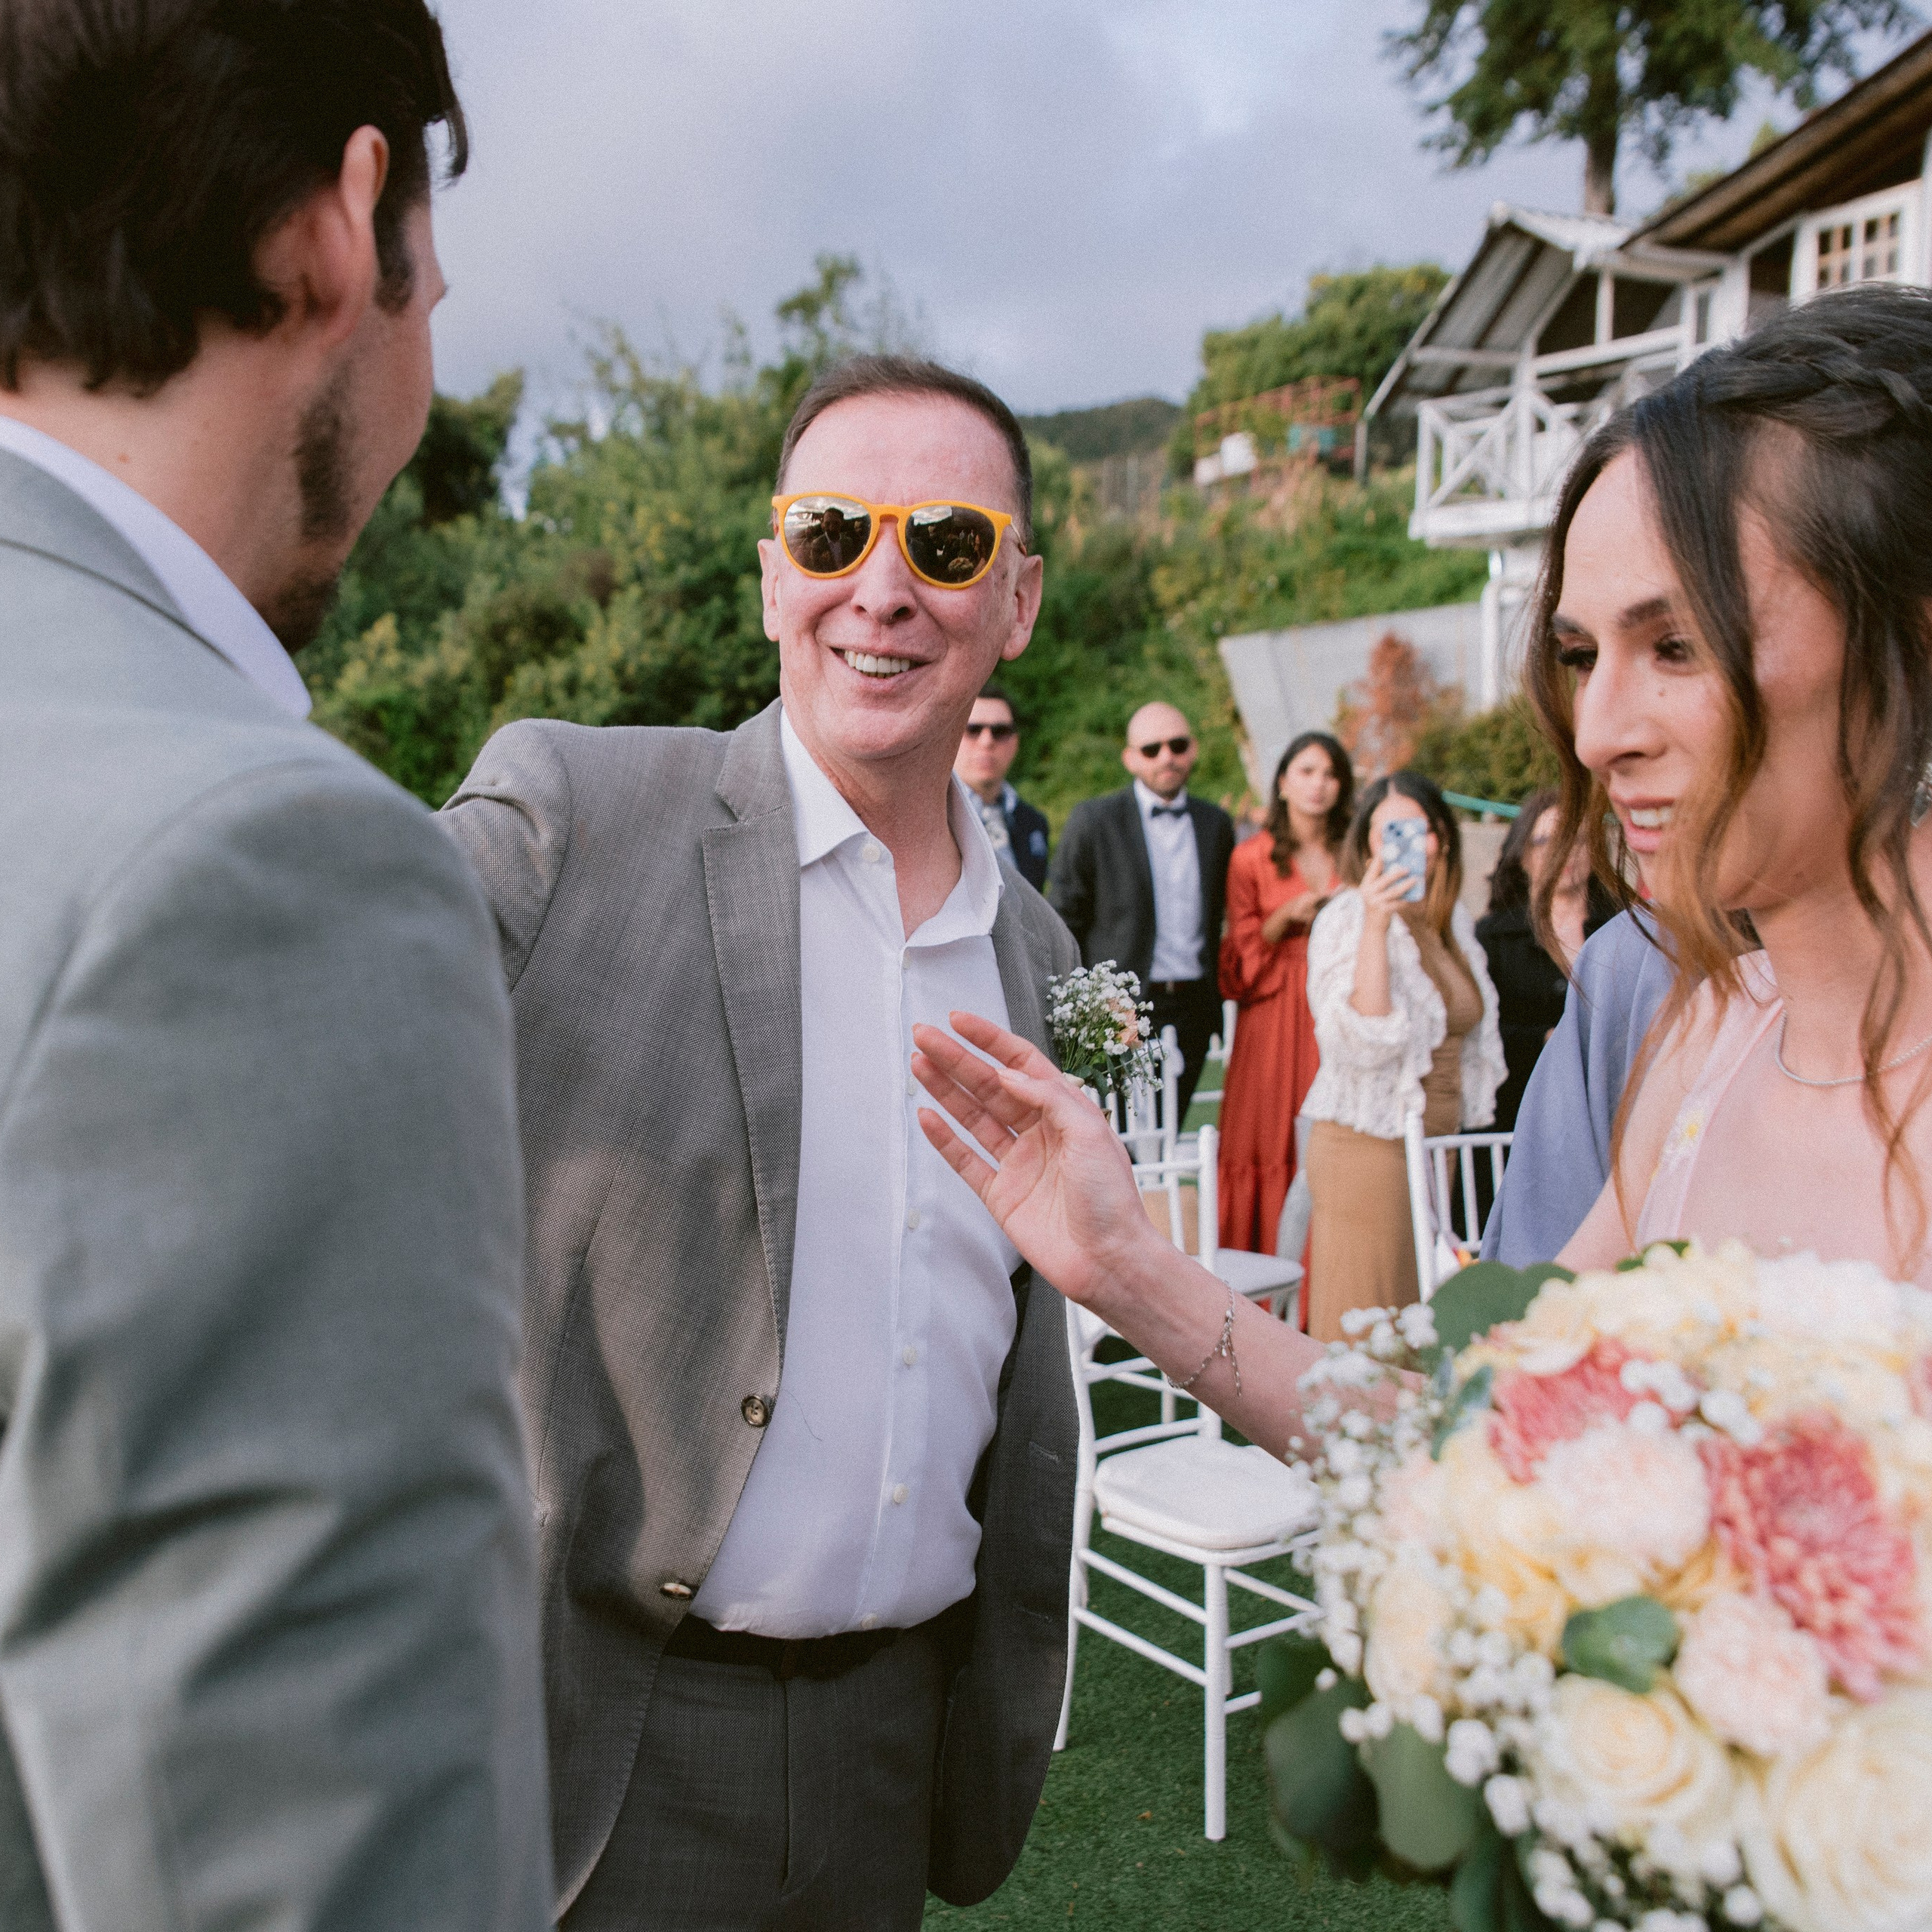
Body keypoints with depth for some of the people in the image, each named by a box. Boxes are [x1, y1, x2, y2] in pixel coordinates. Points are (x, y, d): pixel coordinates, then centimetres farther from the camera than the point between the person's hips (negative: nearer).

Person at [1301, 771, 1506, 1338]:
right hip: (1368, 1147, -7)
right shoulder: (1348, 919, -10)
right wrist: (1376, 925, -27)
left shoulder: (1453, 921, 10)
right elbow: (1363, 1044, -23)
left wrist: (1465, 1121, 19)